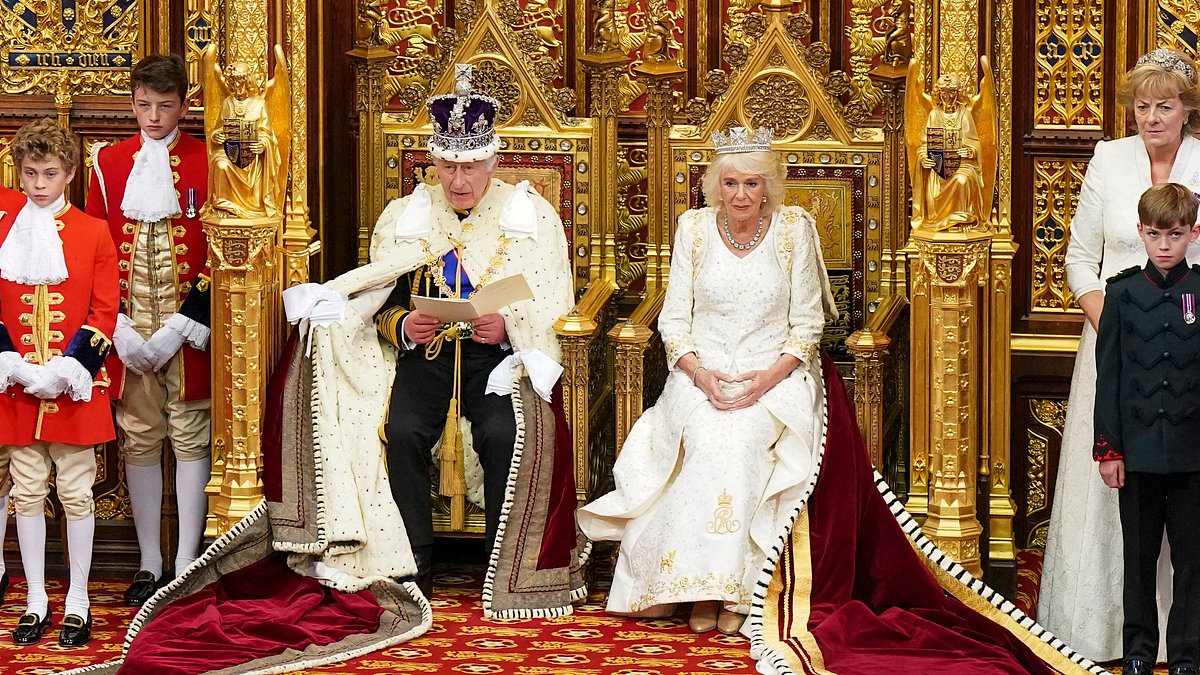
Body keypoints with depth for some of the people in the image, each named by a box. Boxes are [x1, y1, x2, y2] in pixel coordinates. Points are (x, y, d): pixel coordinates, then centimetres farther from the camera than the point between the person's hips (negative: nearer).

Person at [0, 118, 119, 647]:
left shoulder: (93, 232, 0)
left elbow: (105, 311, -3)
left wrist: (69, 370, -13)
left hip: (76, 386, -2)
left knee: (76, 493, 3)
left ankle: (77, 602, 11)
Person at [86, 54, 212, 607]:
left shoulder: (207, 163, 0)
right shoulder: (109, 163, 7)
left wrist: (181, 328, -11)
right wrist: (119, 328, -5)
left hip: (187, 329, -2)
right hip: (128, 329, 2)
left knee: (190, 438, 0)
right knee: (138, 440, 5)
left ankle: (187, 563, 5)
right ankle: (149, 565, 13)